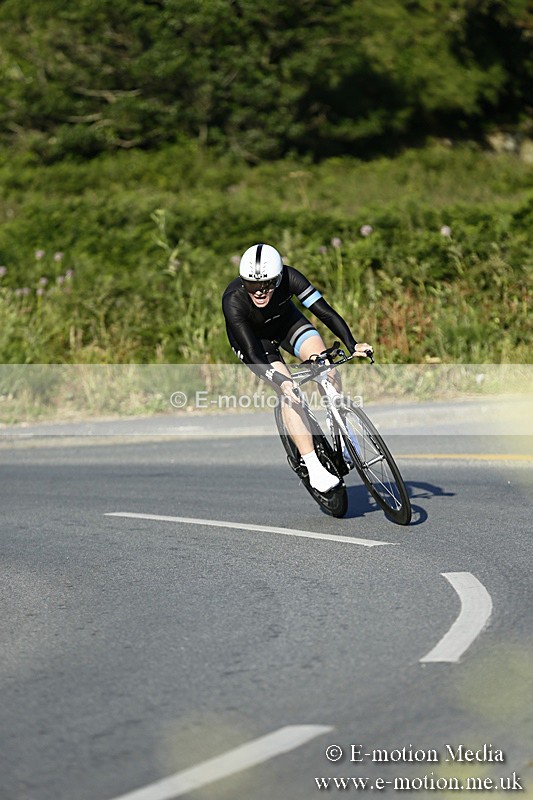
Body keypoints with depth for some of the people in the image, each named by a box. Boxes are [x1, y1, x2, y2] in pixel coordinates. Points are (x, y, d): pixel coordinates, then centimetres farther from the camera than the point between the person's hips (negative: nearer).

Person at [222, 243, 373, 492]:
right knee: (289, 392, -23)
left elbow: (325, 312, -34)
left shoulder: (288, 278, -32)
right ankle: (313, 467, -20)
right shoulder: (233, 301, -38)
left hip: (286, 320, 3)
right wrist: (282, 382, -55)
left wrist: (352, 345, -46)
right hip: (251, 337, -3)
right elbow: (254, 355, -41)